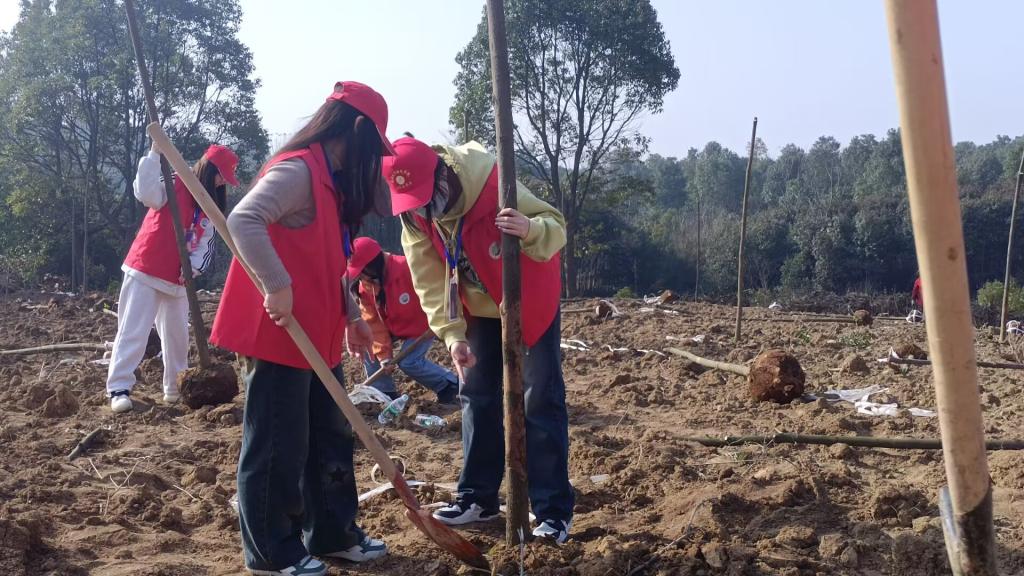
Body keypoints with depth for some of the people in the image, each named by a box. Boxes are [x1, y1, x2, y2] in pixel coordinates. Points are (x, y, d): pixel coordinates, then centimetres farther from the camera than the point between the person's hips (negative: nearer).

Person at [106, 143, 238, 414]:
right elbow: (146, 192, -31)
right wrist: (155, 154, -33)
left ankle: (174, 388, 25)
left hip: (178, 278, 7)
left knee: (177, 334, 13)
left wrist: (193, 266, -14)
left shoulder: (212, 207, 10)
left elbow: (205, 246, 6)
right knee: (133, 331, -6)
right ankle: (119, 389, -4)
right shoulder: (174, 186, -9)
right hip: (146, 271, -7)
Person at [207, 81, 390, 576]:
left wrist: (350, 315, 17)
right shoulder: (297, 169, -16)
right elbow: (242, 220, -31)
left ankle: (333, 533, 29)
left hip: (315, 338, 10)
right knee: (278, 446, 2)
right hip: (278, 334, -10)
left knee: (330, 438, 16)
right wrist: (277, 286, -33)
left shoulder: (329, 180, 16)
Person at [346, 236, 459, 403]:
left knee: (409, 362, -19)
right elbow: (373, 321, -12)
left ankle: (451, 385, -2)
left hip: (422, 324, -7)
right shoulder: (365, 286, -13)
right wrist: (384, 355, -18)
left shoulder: (408, 269, -35)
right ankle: (384, 392, 10)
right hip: (394, 326, 7)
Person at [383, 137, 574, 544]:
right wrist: (452, 334, -26)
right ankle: (479, 496, 23)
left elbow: (556, 227, -25)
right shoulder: (414, 217, -15)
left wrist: (530, 229, -48)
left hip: (531, 304, -5)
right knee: (477, 399, 10)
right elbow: (430, 281, -14)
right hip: (479, 310, 5)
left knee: (540, 404, -6)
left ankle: (553, 511, 0)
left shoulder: (496, 185, -30)